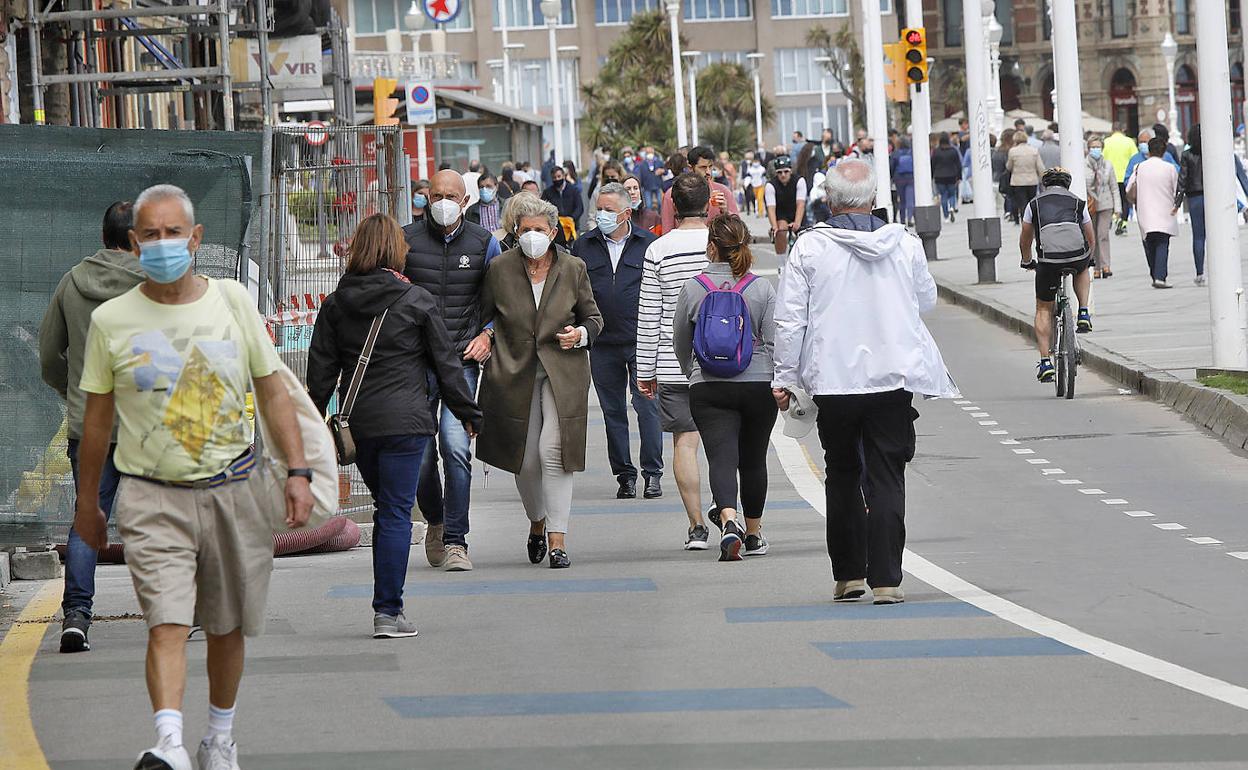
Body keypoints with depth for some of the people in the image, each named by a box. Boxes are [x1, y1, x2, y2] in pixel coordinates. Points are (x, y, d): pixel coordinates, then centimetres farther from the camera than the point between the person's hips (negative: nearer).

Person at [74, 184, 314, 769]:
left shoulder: (231, 300, 4)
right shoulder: (111, 320, 1)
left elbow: (272, 390, 8)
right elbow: (97, 417, 9)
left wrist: (298, 471, -1)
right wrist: (87, 502, 13)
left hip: (231, 491, 2)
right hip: (152, 498, -2)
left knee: (226, 627, 11)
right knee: (167, 622, -18)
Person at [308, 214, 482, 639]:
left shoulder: (335, 304, 3)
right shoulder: (417, 301, -5)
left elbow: (321, 368, 6)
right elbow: (446, 362, 1)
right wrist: (468, 413, 10)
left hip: (357, 423, 4)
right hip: (404, 420, -4)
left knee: (387, 508, 17)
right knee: (396, 512, -2)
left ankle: (388, 606, 19)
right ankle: (388, 611, -5)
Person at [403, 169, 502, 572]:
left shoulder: (483, 243, 6)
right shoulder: (406, 239, 4)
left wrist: (487, 335, 1)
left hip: (462, 360, -1)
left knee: (455, 445, -17)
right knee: (420, 452, 5)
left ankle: (455, 540, -13)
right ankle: (435, 521, 33)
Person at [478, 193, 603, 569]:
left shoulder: (573, 269, 1)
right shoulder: (500, 268, 0)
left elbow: (593, 317, 11)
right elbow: (481, 314, 12)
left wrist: (581, 335, -9)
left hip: (563, 373, -1)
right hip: (515, 374, 1)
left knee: (553, 451, -16)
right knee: (525, 459, 4)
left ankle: (557, 538, -13)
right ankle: (537, 522, 34)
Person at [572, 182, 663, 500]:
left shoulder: (648, 244, 2)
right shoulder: (584, 246, 8)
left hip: (642, 341, -3)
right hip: (602, 343, 3)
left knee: (647, 406, -6)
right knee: (613, 411, 7)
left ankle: (652, 473, 2)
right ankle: (625, 474, 14)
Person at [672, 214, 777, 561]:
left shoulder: (693, 288, -1)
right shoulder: (762, 288, -2)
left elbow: (680, 343, 11)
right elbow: (773, 342, -6)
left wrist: (692, 374, 28)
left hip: (708, 388, -1)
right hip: (759, 385, 1)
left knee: (721, 457, -7)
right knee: (753, 460, 15)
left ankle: (728, 522, -32)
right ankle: (753, 535, 27)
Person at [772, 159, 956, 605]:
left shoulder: (809, 248, -7)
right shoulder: (904, 244, -2)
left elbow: (790, 319, -5)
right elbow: (927, 300, 14)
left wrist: (784, 377, 5)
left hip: (833, 381, 0)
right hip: (893, 379, 0)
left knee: (842, 476, 15)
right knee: (886, 479, 2)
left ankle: (848, 575, 17)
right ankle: (886, 580, -4)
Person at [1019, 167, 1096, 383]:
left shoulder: (1035, 205, 18)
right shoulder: (1078, 203, 20)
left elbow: (1025, 240, 28)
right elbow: (1091, 237, 31)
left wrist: (1027, 262, 47)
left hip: (1048, 261, -1)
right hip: (1078, 257, 1)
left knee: (1043, 309, 16)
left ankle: (1045, 363, 9)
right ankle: (1084, 315, 23)